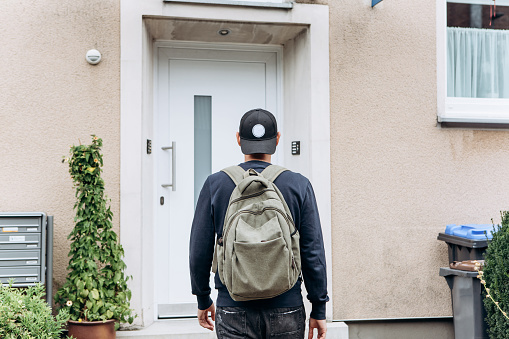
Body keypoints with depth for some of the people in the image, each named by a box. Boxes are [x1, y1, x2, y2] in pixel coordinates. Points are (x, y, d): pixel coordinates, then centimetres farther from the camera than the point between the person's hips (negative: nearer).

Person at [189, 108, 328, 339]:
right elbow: (313, 253, -3)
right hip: (286, 312, 0)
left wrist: (203, 300, 14)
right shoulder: (299, 185, -3)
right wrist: (318, 310, 5)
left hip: (234, 312, 0)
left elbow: (199, 250, 1)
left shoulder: (215, 184, -2)